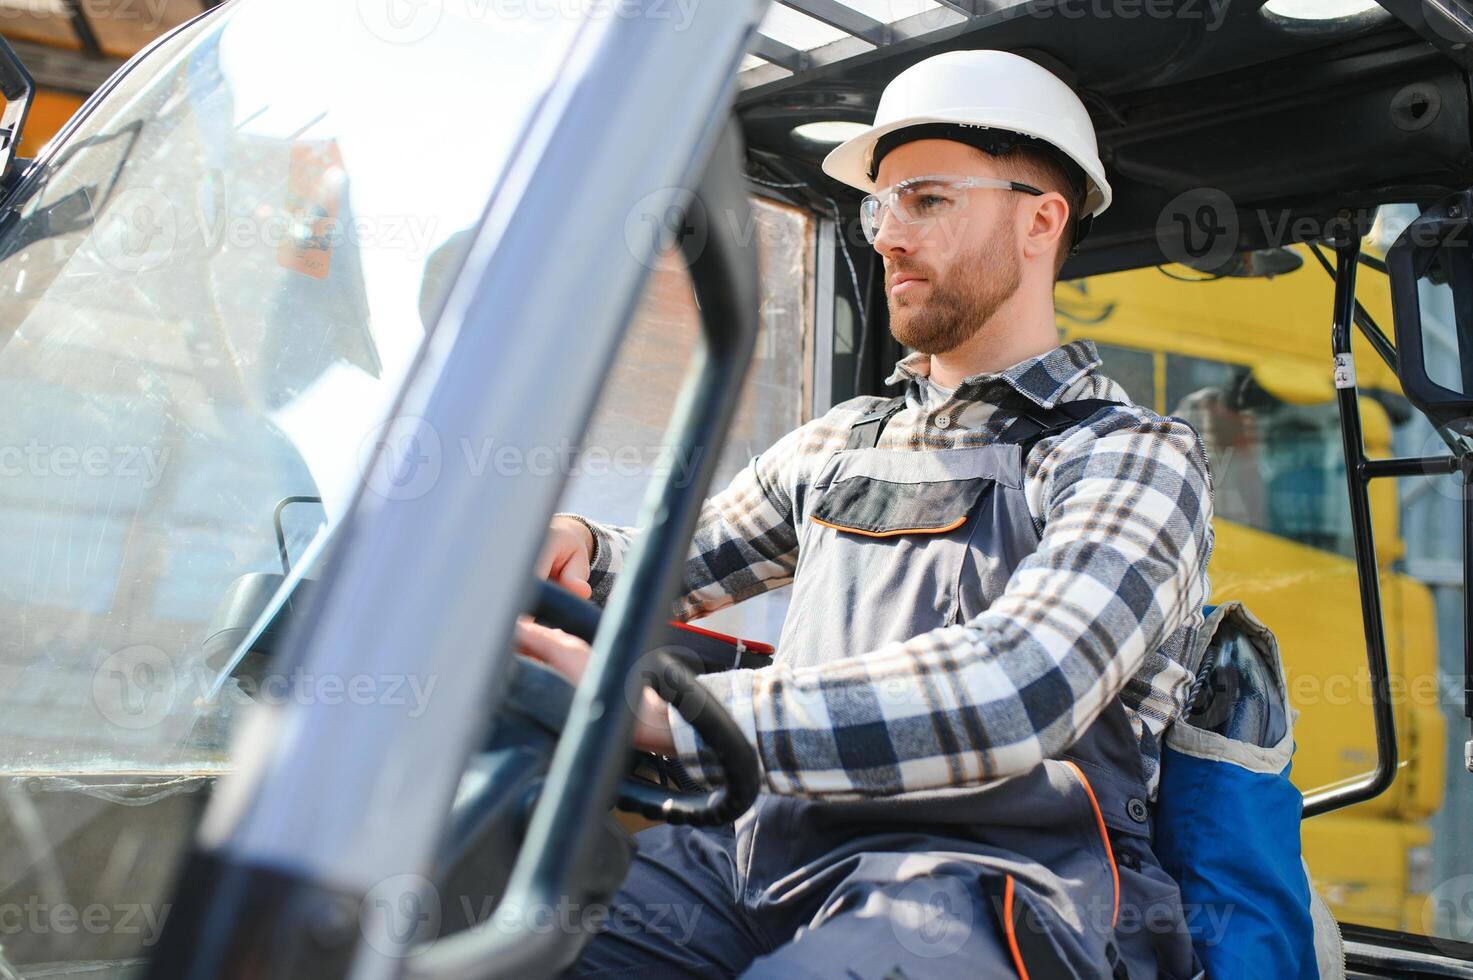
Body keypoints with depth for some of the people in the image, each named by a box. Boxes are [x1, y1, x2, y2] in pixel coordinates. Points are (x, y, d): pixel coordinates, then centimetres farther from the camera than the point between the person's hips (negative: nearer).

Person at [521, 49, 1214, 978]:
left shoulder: (1134, 458, -2)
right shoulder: (837, 444, 19)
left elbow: (1013, 693, -21)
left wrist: (662, 710, -29)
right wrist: (574, 547, 4)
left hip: (986, 893, -5)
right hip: (767, 853, 6)